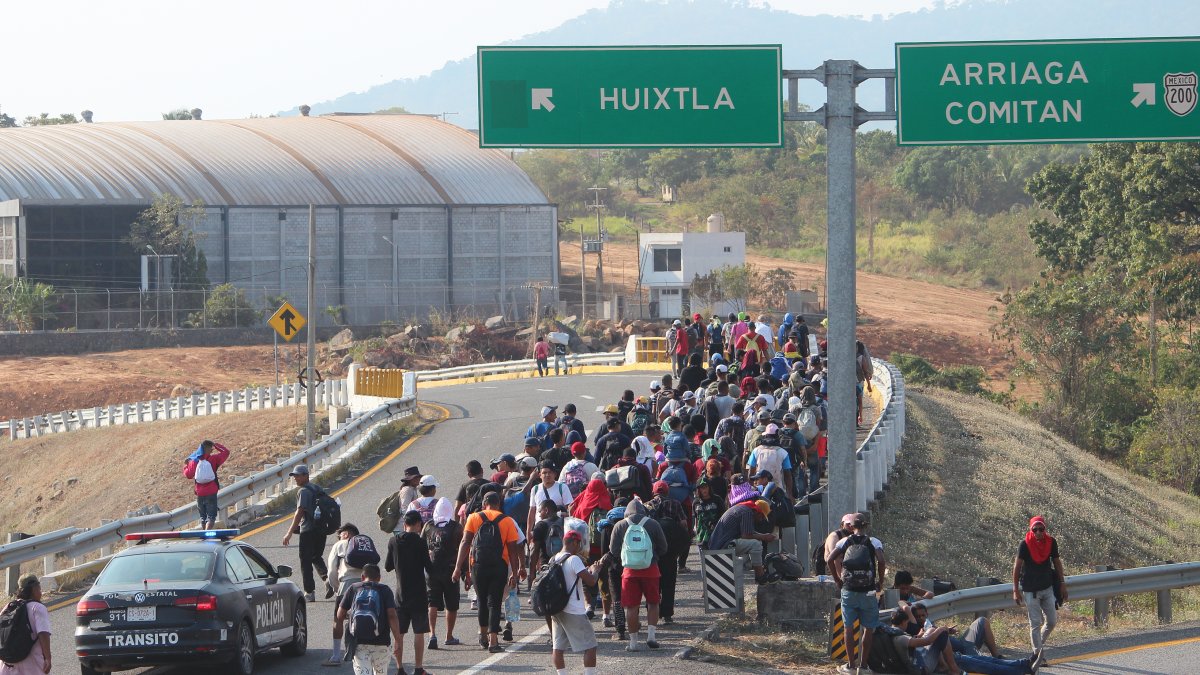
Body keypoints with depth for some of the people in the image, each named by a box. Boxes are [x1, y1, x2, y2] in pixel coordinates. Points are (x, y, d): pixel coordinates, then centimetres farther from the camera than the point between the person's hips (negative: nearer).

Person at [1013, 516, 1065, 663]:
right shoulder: (1025, 545, -14)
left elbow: (1057, 563, 9)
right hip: (1030, 590, -4)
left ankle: (1039, 643, 30)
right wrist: (1016, 590, -12)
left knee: (1052, 621, 7)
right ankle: (1038, 654, 4)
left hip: (1047, 587, 4)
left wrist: (1062, 584, 11)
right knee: (1035, 623, -3)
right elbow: (1017, 567, -10)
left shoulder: (1051, 542, -3)